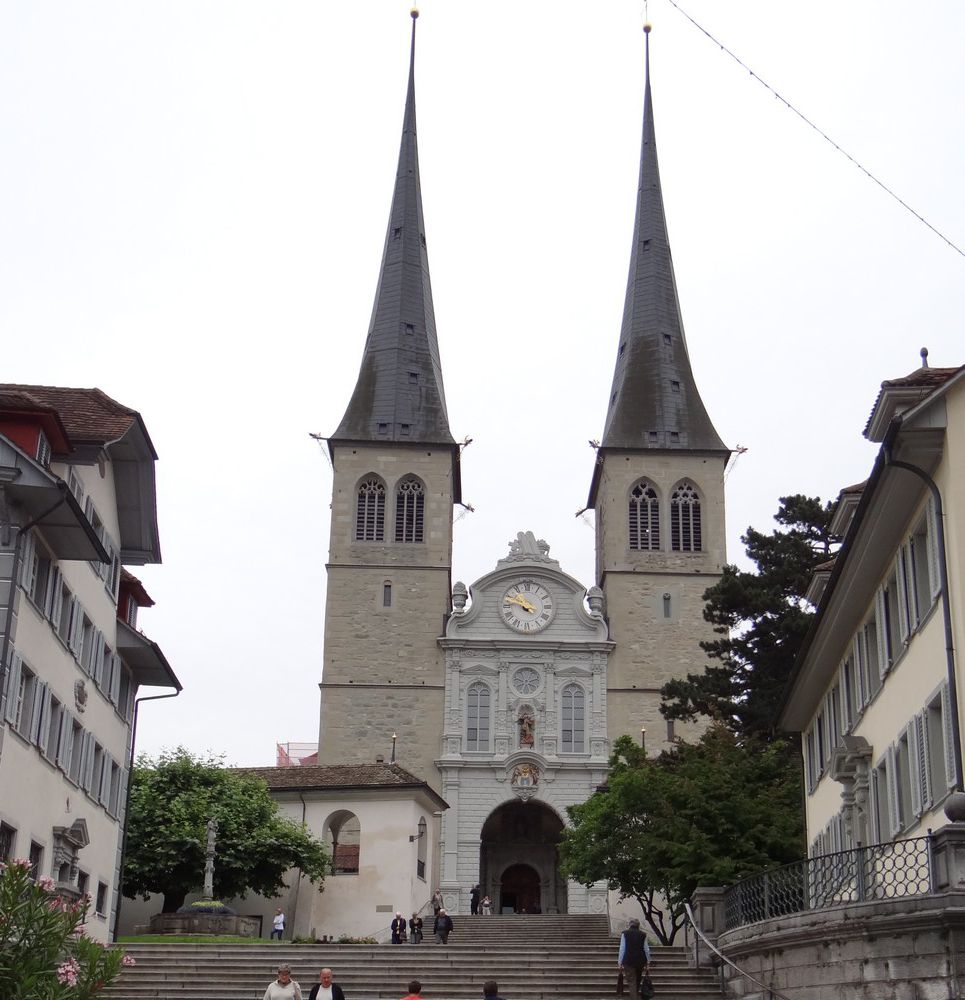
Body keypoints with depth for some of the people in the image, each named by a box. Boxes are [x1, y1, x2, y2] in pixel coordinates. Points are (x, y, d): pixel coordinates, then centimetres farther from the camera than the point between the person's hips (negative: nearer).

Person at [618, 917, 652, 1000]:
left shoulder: (625, 934, -3)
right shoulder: (643, 935, 4)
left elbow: (622, 949, -4)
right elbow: (646, 950, 5)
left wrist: (620, 962, 2)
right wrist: (648, 963, 13)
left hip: (629, 960, -3)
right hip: (641, 960, 3)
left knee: (631, 982, -2)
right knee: (638, 980, 20)